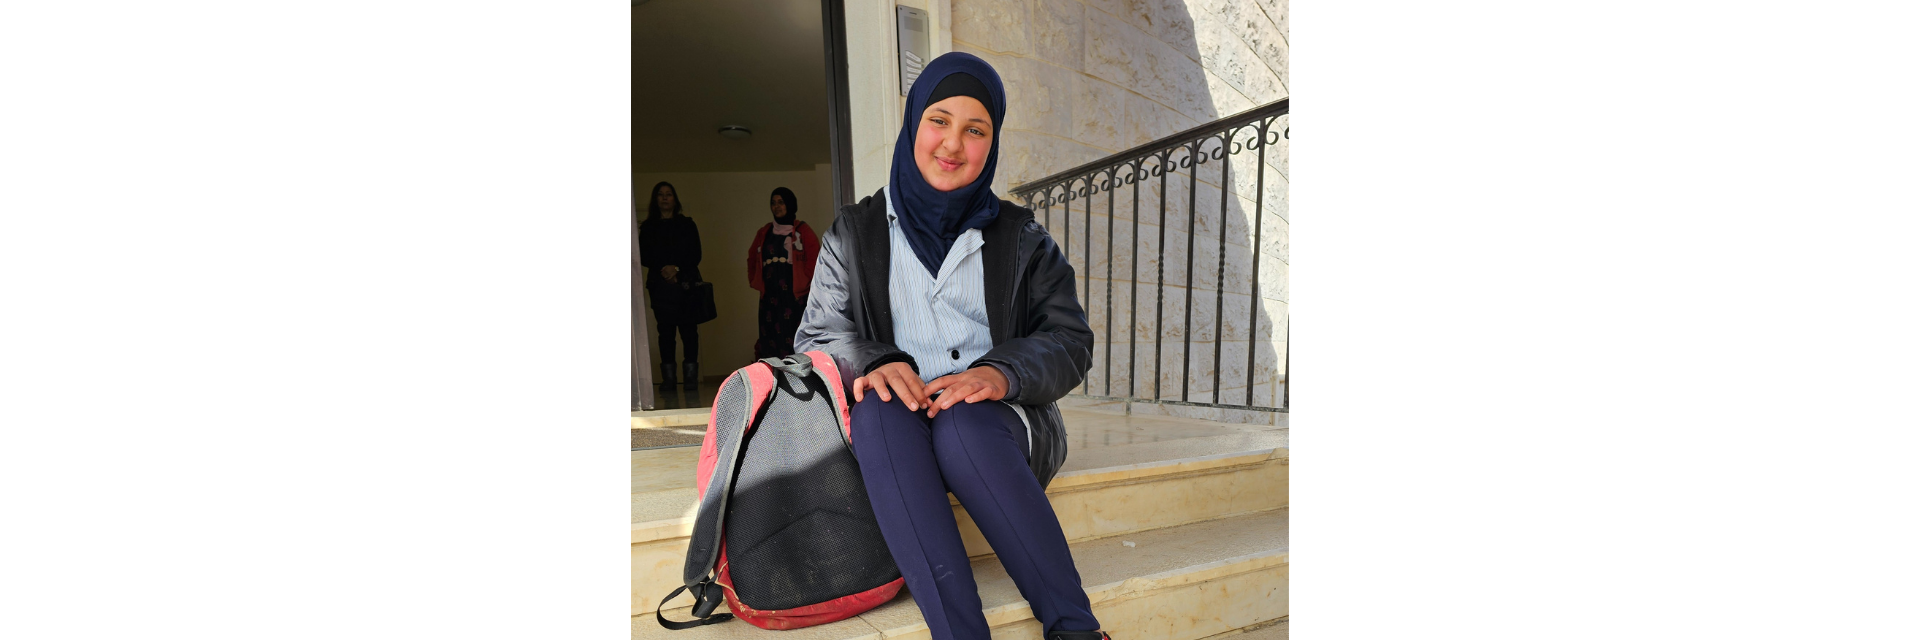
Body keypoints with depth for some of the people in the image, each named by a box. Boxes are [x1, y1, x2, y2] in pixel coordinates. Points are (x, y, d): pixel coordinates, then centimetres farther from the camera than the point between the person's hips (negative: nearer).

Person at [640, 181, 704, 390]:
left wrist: (677, 268, -10)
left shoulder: (686, 224, 12)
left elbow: (696, 255, 5)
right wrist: (663, 269, -10)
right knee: (665, 330, -3)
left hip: (686, 282, -1)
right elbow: (644, 257, 6)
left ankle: (691, 376, -6)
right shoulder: (648, 227, 15)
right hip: (660, 284, 1)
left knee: (689, 329, -6)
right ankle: (668, 378, -3)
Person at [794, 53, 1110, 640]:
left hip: (996, 419, 0)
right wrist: (872, 364, -16)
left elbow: (1071, 340, 5)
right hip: (892, 429, 1)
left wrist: (1001, 372, -17)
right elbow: (816, 336, 8)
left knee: (963, 423, -35)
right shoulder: (854, 233, 12)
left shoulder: (1020, 237, 11)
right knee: (880, 409, -34)